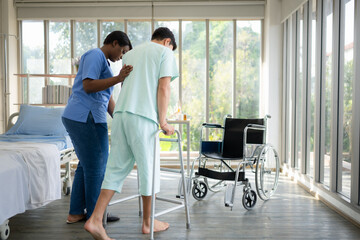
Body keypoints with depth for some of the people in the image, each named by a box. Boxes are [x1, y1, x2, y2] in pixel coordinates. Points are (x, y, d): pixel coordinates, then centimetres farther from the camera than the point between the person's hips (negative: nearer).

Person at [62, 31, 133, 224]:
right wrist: (118, 78, -25)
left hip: (75, 117, 11)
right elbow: (88, 86, -19)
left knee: (86, 165, 16)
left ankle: (75, 213, 22)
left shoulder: (103, 61, 25)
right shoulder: (96, 55, -6)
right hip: (87, 118, -11)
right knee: (96, 167, -1)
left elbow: (108, 99, 22)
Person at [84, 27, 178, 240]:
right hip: (144, 117, -6)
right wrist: (163, 121, -3)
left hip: (121, 113, 7)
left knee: (117, 168, 9)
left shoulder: (131, 54, 27)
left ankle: (95, 220, 3)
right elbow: (163, 88, -5)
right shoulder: (165, 53, 6)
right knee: (149, 169, 6)